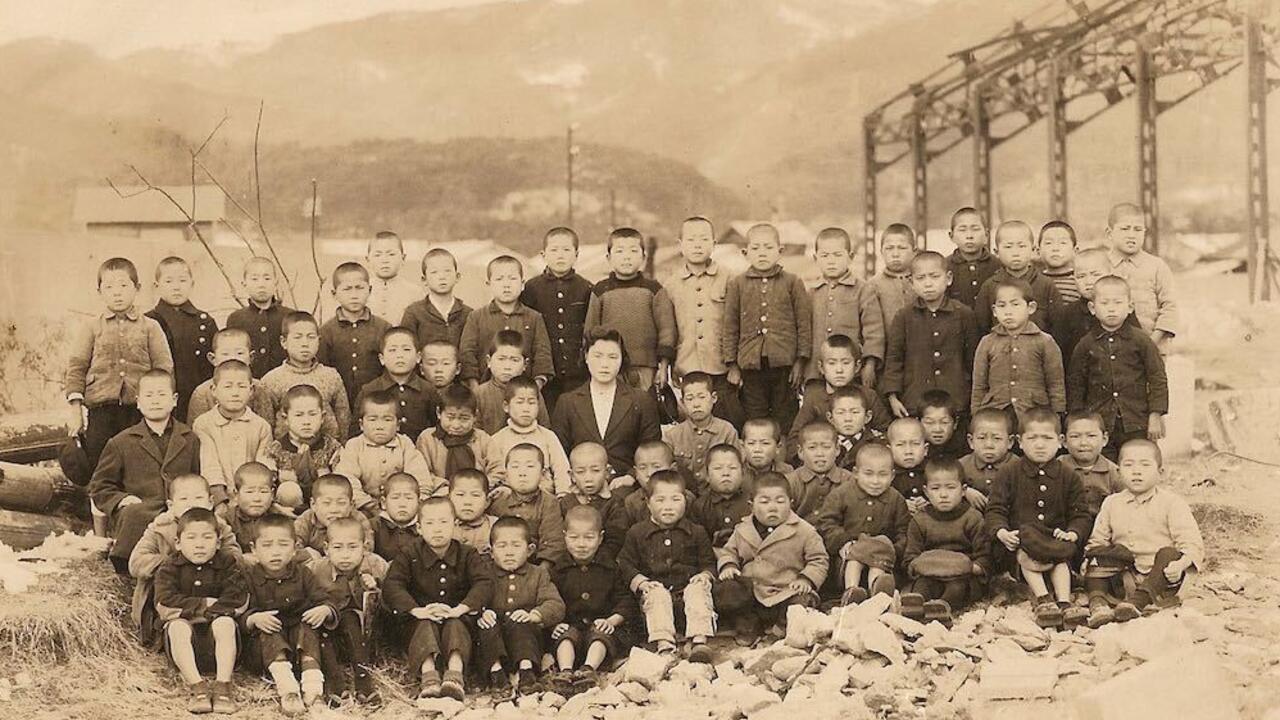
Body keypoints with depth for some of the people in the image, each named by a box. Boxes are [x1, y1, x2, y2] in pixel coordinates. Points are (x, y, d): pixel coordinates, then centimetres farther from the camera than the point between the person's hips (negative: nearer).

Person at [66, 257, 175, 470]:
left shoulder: (150, 328, 7)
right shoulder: (92, 329, 9)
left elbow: (164, 370, 6)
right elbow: (76, 368, 6)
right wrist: (75, 410, 0)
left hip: (139, 409, 0)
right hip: (100, 409, 0)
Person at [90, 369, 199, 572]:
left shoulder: (190, 440, 21)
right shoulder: (121, 443, 15)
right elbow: (99, 487, 17)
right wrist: (121, 500, -4)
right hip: (139, 510, 0)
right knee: (133, 514, -39)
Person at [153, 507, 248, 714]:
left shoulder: (228, 564, -1)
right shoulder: (169, 567, 0)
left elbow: (237, 602, -15)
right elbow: (165, 603, -15)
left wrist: (188, 610, -16)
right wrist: (206, 603, -17)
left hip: (215, 643, 0)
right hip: (186, 646, 0)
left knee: (225, 622, -30)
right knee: (177, 626, -31)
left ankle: (223, 686, -33)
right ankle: (196, 686, -37)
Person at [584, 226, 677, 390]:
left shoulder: (653, 289, 5)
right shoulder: (600, 291, 7)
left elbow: (666, 329, 4)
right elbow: (590, 330, 10)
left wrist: (664, 366, 0)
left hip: (645, 370, 0)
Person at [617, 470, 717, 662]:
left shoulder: (696, 532, 9)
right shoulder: (637, 533, 7)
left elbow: (709, 562, 14)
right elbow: (626, 563, 8)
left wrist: (705, 575, -9)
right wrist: (640, 582, -9)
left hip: (688, 585, 1)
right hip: (656, 586, 0)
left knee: (698, 590, -30)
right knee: (657, 595, -33)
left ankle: (699, 641, -40)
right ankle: (664, 644, -44)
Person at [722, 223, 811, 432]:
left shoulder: (793, 283, 5)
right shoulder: (736, 285, 7)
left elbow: (804, 324, 4)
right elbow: (730, 327, 8)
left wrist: (801, 361, -2)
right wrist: (732, 364, 4)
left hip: (785, 364, -1)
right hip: (750, 366, 1)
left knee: (785, 419, 6)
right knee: (754, 422, 7)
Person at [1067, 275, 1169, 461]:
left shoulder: (1141, 341, -1)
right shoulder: (1086, 345, 3)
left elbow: (1158, 379, 1)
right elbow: (1076, 385, 9)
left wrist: (1155, 416, -3)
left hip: (1136, 426, -1)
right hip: (1098, 425, 1)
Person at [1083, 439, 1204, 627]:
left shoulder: (1172, 502, -3)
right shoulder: (1111, 504, 10)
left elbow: (1192, 543, -10)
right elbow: (1097, 540, 16)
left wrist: (1180, 564, -30)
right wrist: (1088, 560, -5)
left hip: (1160, 577, -4)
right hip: (1124, 579, 4)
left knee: (1168, 554, -30)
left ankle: (1136, 602, -46)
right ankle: (1097, 601, -31)